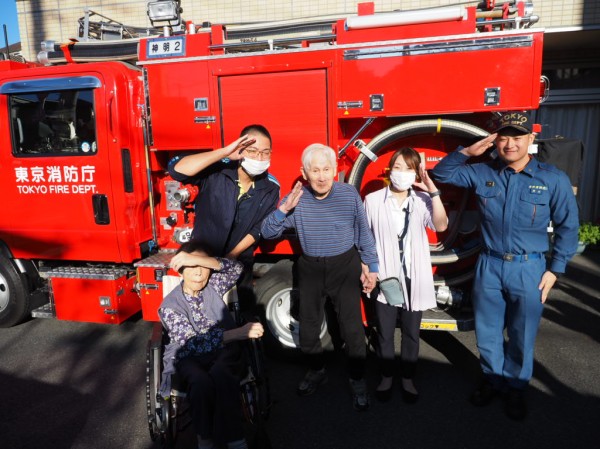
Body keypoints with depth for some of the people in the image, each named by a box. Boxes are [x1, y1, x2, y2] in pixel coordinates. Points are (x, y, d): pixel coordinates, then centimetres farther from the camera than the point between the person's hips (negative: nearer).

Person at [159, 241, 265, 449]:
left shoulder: (213, 285, 1)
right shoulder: (169, 306, -9)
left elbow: (236, 268, -17)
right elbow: (193, 343, -20)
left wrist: (198, 259, -30)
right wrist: (239, 333, -29)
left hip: (223, 351, 1)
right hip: (188, 357, -1)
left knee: (220, 375, -33)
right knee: (202, 382, -33)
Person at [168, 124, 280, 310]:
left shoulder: (270, 187, -11)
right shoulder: (215, 171, -20)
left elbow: (260, 228, -6)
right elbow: (177, 169, -36)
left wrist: (231, 256, -10)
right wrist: (224, 152, -39)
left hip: (239, 261, 2)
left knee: (243, 309, 16)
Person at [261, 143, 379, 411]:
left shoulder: (349, 195, -12)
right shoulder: (296, 199, -9)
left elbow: (364, 233, -1)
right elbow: (267, 232, -10)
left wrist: (370, 266, 1)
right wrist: (284, 210, -26)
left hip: (345, 267, -2)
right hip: (310, 268, 3)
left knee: (352, 326, 0)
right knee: (308, 326, 15)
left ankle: (358, 381, 22)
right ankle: (316, 371, 39)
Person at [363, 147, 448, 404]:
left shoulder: (423, 200, -2)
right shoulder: (373, 200, -4)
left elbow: (441, 226, -19)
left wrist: (433, 191, -24)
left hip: (414, 277, 1)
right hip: (384, 277, -1)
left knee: (411, 332, 14)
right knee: (385, 332, 12)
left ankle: (408, 379, 33)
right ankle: (386, 378, 32)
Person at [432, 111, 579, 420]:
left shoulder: (553, 179, -6)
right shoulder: (482, 173, -2)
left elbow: (567, 227, 1)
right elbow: (441, 173, 6)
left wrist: (554, 269, -2)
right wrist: (468, 152, -9)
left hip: (529, 270, -1)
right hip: (489, 266, 2)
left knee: (521, 337, 14)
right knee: (487, 332, 15)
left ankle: (515, 388, 36)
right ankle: (492, 380, 38)